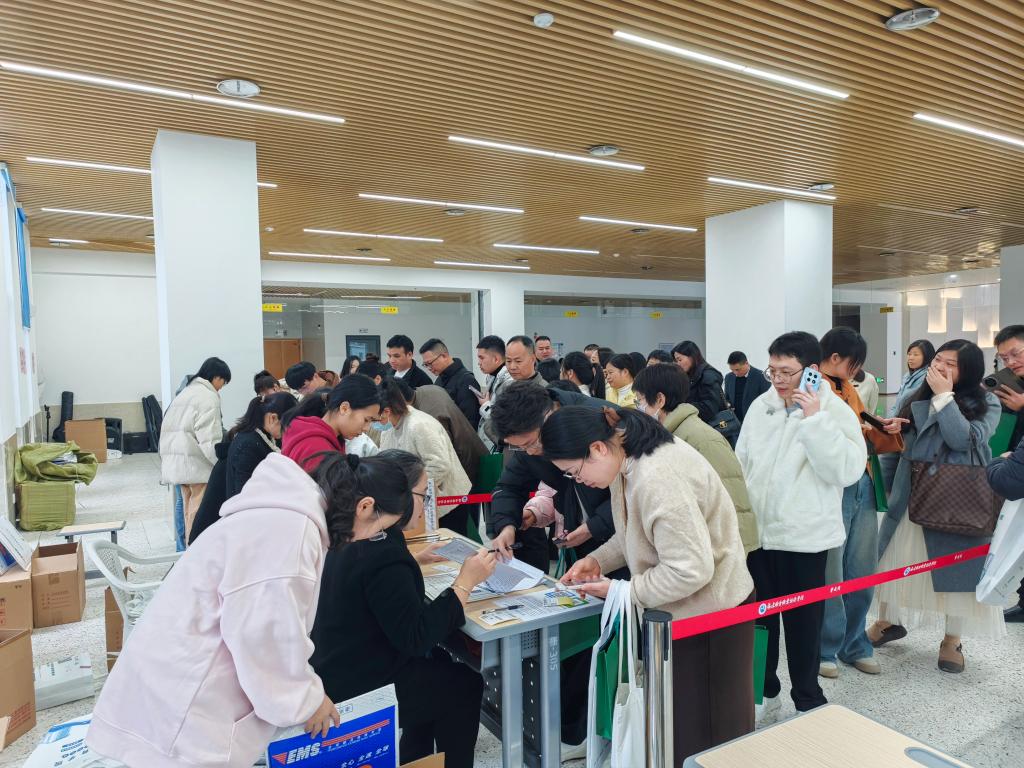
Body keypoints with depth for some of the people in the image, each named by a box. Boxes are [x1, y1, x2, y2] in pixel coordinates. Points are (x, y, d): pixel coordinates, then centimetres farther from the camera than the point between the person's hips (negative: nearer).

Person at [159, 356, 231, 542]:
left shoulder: (186, 392, 20)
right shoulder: (208, 396, -8)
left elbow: (169, 429, 17)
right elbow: (208, 437, -17)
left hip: (176, 461, 9)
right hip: (196, 462, -9)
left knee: (190, 510, 12)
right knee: (200, 512, -7)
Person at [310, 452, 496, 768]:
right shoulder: (383, 558, -29)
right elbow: (416, 638, -26)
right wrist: (465, 582, -20)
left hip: (338, 670, 9)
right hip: (357, 691, -9)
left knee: (437, 661, 23)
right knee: (466, 684, 8)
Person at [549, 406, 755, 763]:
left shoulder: (657, 479, -33)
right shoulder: (630, 456, -3)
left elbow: (691, 570, -30)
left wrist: (622, 592, -19)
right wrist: (598, 559, -3)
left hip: (710, 611, -9)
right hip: (678, 608, 9)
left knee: (708, 727, 9)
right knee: (676, 719, 21)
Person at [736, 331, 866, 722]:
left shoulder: (835, 411, -10)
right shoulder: (760, 406, 3)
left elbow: (848, 470, -24)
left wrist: (814, 420, -25)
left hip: (803, 538, -4)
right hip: (756, 532, 5)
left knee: (802, 627, 11)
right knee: (757, 621, 17)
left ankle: (808, 702, 31)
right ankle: (764, 694, 35)